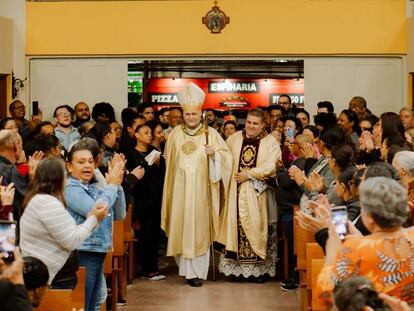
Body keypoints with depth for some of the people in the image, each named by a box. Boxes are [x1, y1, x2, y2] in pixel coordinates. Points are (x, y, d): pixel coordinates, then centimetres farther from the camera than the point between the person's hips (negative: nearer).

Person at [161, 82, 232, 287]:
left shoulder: (211, 134, 0)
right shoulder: (175, 134, 9)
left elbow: (226, 155, -6)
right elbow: (169, 159, 18)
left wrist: (214, 154, -25)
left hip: (201, 189, -2)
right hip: (180, 189, 3)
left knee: (199, 228, -2)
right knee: (181, 227, 2)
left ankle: (196, 271, 1)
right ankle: (186, 268, 13)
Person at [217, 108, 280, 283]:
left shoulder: (270, 142, 0)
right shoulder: (234, 139, 11)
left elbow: (271, 166, -10)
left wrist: (249, 174, -12)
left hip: (256, 194, -2)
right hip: (236, 192, 3)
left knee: (255, 226, -2)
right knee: (236, 225, 1)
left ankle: (258, 268, 3)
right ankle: (235, 266, 7)